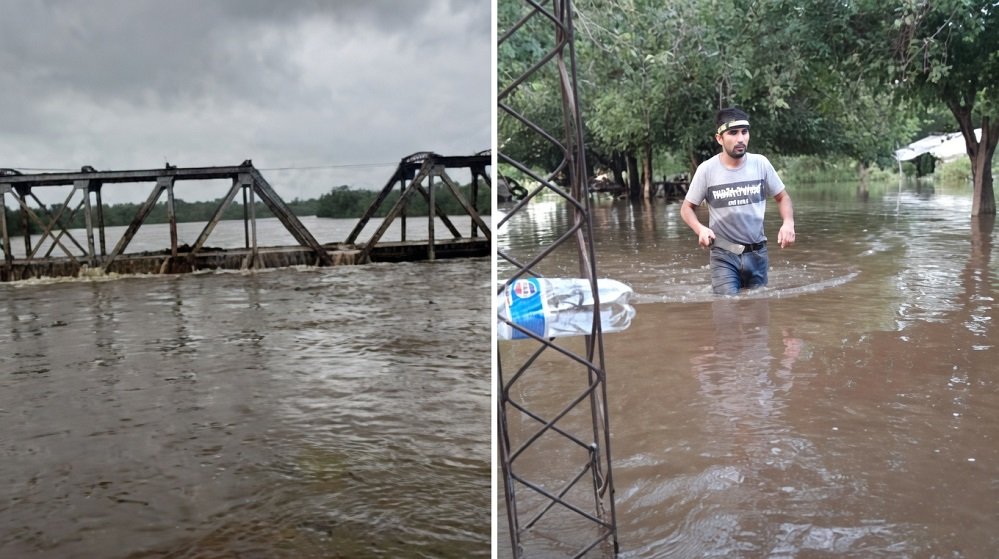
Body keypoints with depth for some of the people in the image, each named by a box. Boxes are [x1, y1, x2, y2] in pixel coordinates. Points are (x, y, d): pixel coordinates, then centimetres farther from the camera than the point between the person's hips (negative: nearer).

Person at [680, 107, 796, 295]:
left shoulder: (760, 163, -4)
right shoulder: (707, 170, -9)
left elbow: (782, 197, 9)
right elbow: (687, 208, 1)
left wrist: (788, 223, -10)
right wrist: (700, 229, -19)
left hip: (757, 253, 3)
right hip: (724, 255, -3)